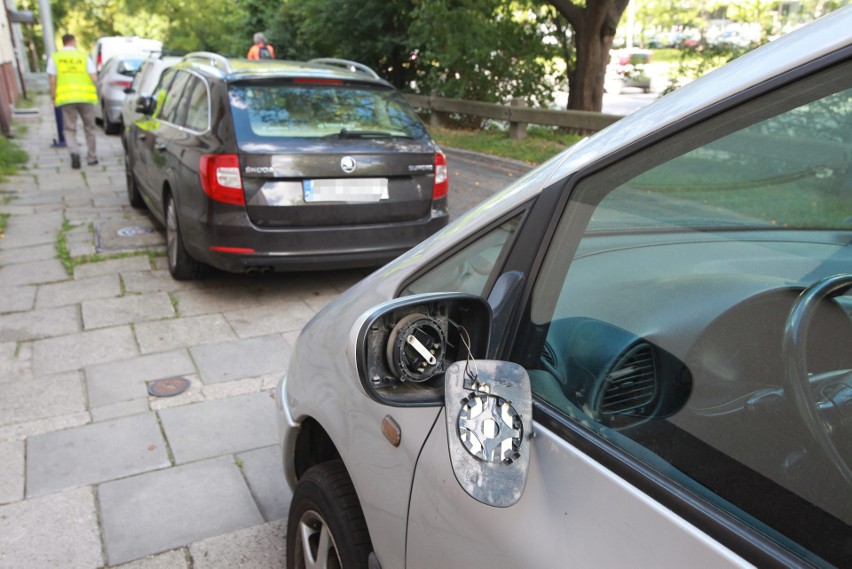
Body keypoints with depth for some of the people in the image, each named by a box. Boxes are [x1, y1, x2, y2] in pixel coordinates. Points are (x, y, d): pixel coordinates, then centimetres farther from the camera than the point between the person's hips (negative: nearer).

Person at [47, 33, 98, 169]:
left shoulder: (55, 58, 7)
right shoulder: (84, 56, 7)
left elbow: (53, 80, 0)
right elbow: (94, 78, -2)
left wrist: (53, 97, 9)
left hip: (66, 97, 0)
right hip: (85, 97, 0)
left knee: (69, 129, 6)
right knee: (89, 127, 14)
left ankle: (74, 152, -18)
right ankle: (91, 157, 18)